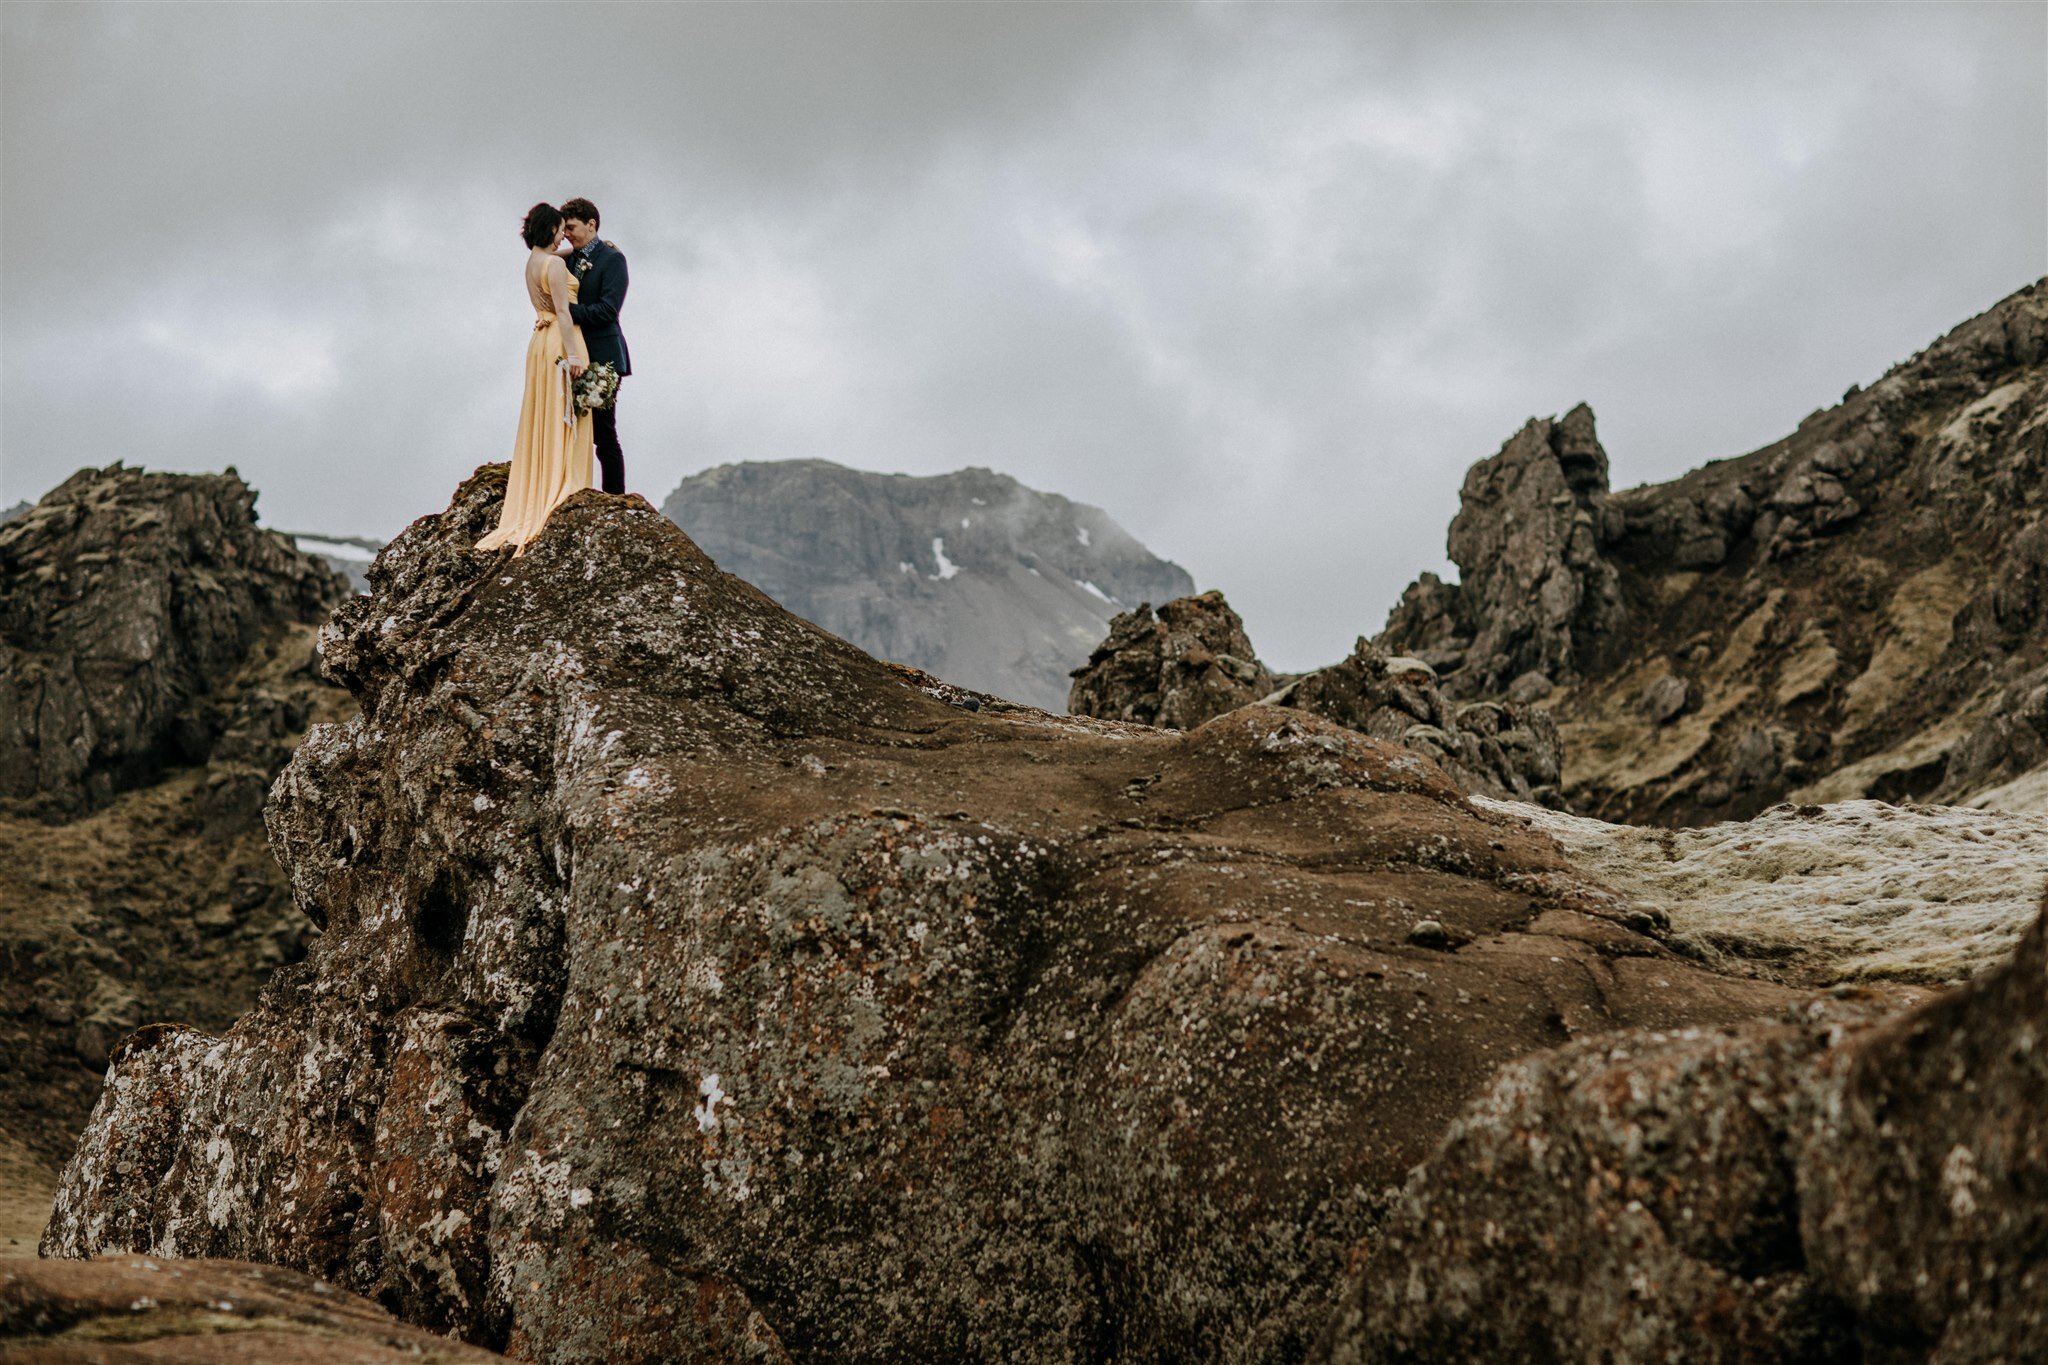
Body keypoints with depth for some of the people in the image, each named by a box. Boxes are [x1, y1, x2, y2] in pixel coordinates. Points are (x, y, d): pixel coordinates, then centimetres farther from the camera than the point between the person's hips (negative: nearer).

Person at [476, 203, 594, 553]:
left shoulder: (533, 262, 13)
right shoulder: (554, 264, -14)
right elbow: (563, 311, -20)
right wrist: (573, 356, -23)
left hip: (541, 343, 9)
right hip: (561, 343, -9)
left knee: (543, 423, 11)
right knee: (564, 419, -5)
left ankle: (536, 498, 14)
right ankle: (562, 489, -6)